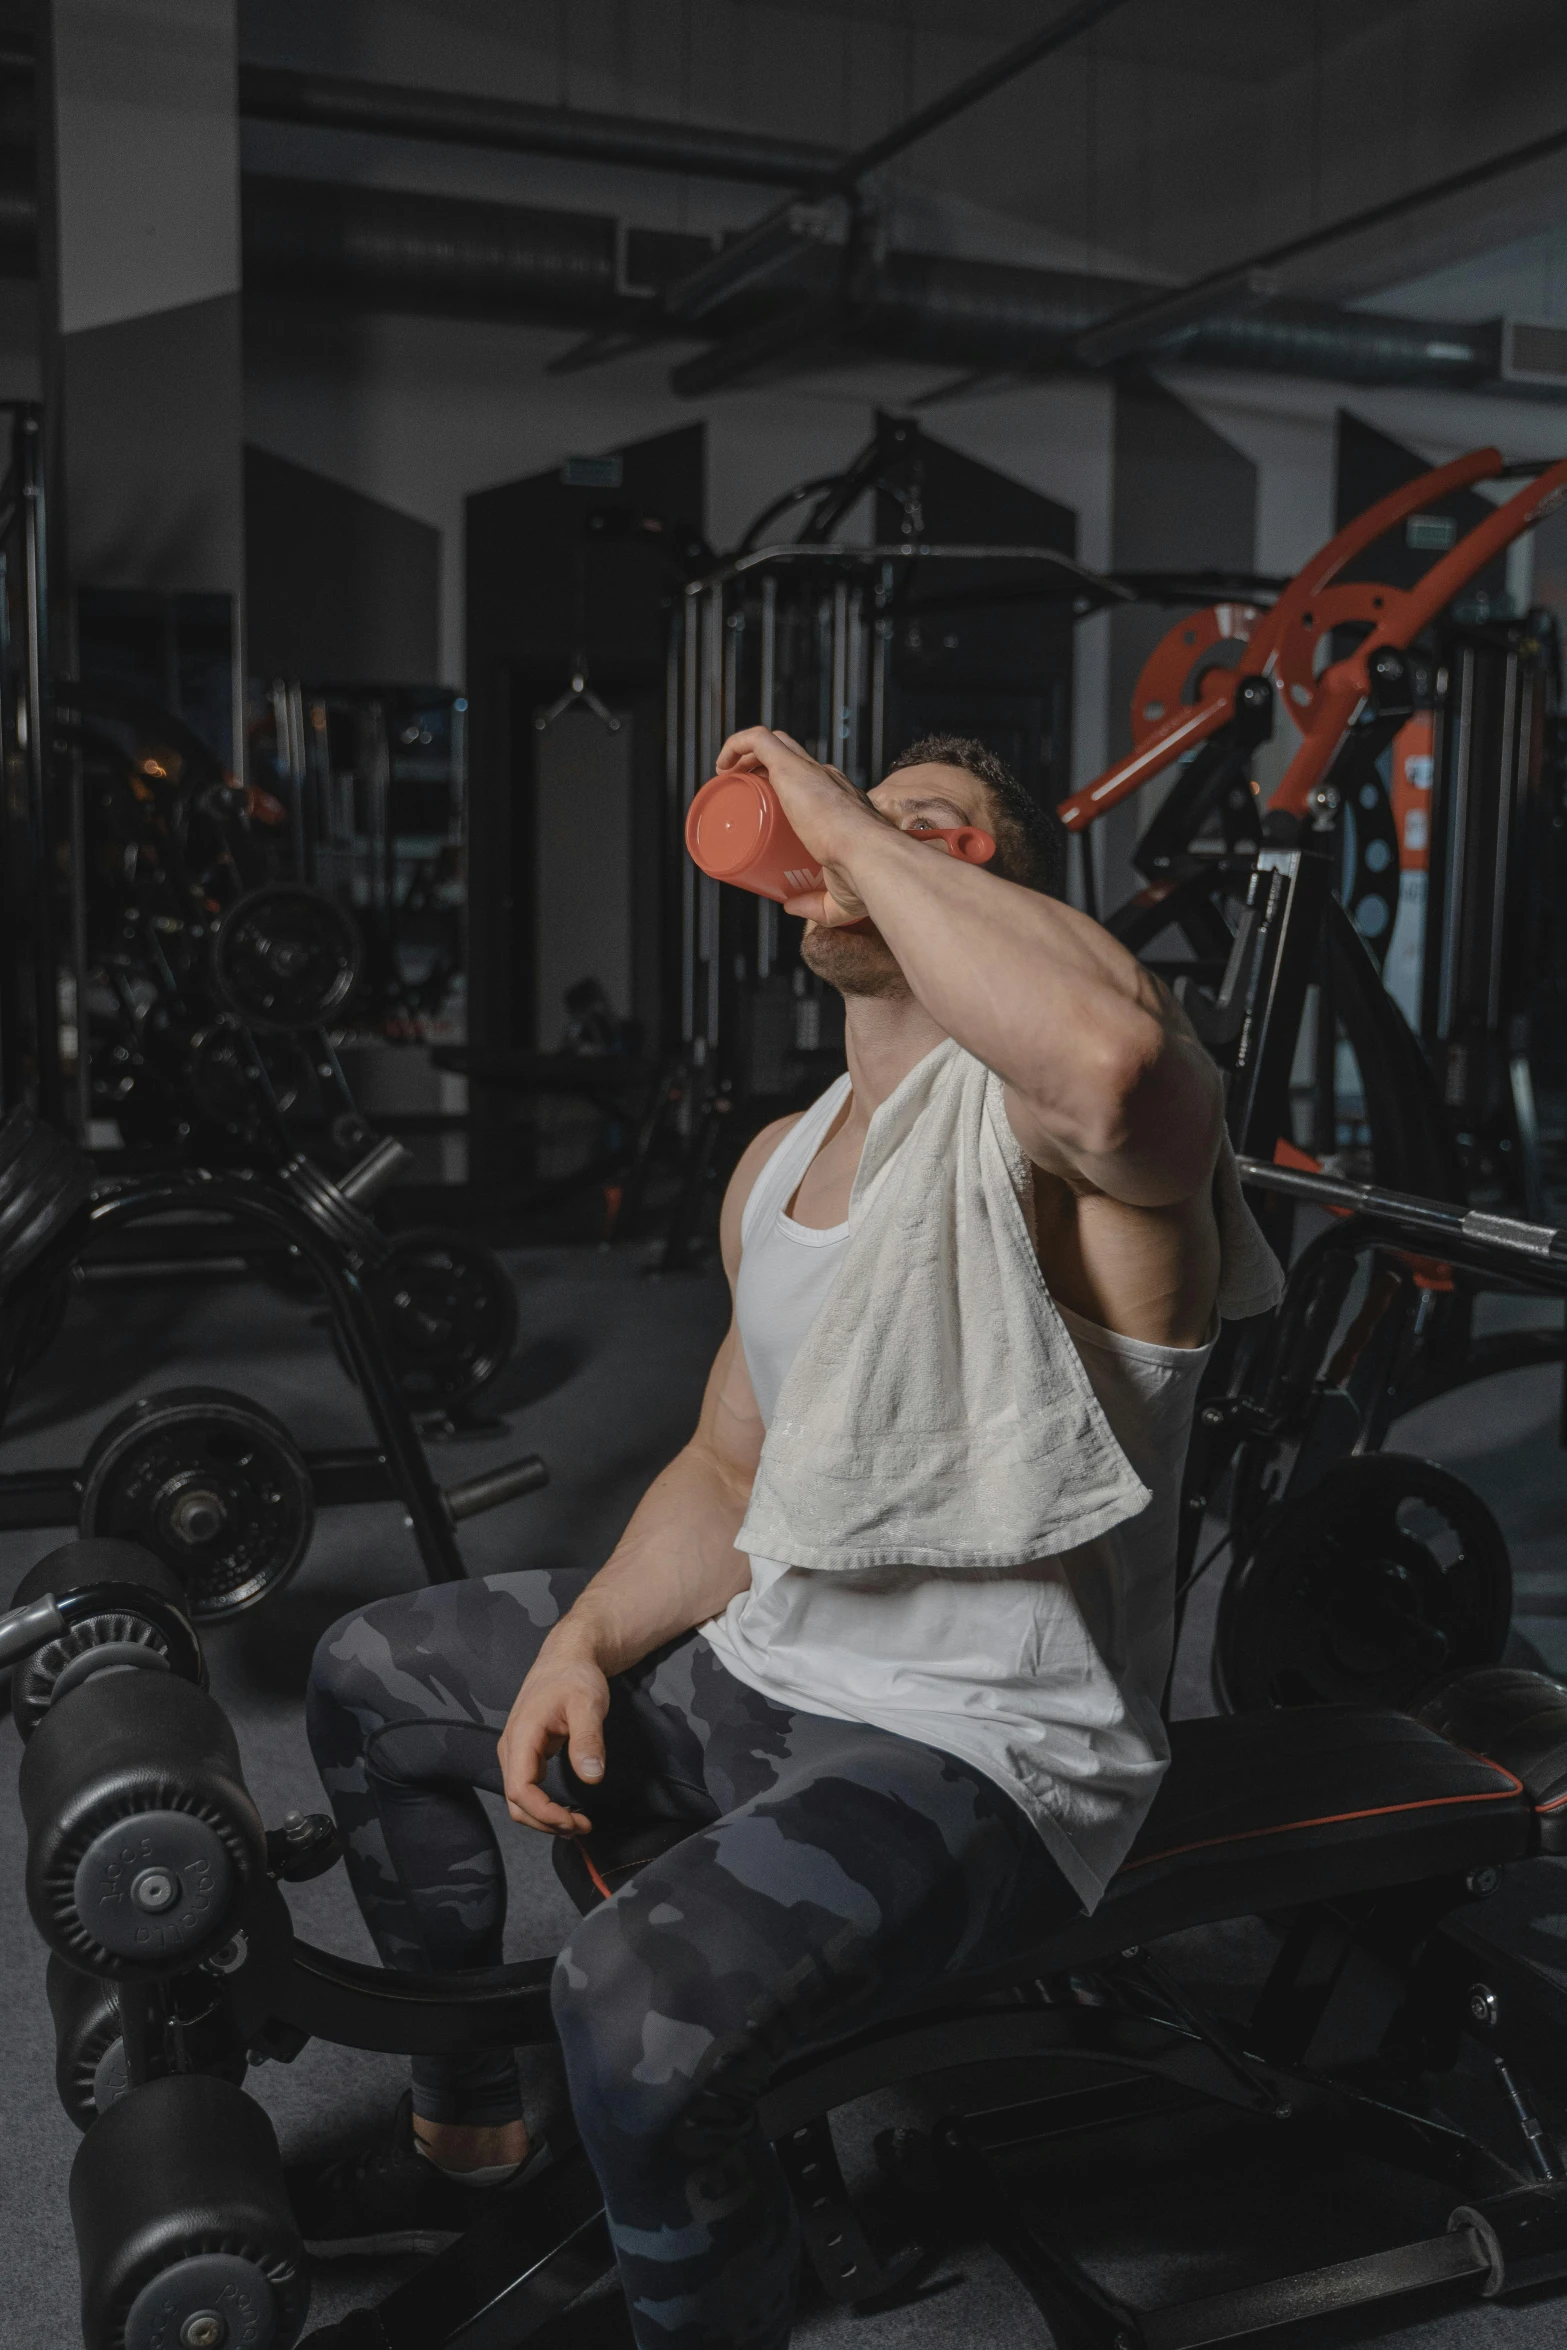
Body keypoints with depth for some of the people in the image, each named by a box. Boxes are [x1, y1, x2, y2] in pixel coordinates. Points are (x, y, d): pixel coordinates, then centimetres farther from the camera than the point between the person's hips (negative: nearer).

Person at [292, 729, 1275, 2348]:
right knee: (368, 1675, 19)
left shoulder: (1034, 1112, -17)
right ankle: (465, 2140, 35)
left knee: (640, 2002, -34)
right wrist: (589, 1637, -1)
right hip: (763, 1670, 9)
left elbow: (1113, 1056, -45)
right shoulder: (778, 1161, 10)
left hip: (987, 1754, -9)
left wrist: (856, 824, -30)